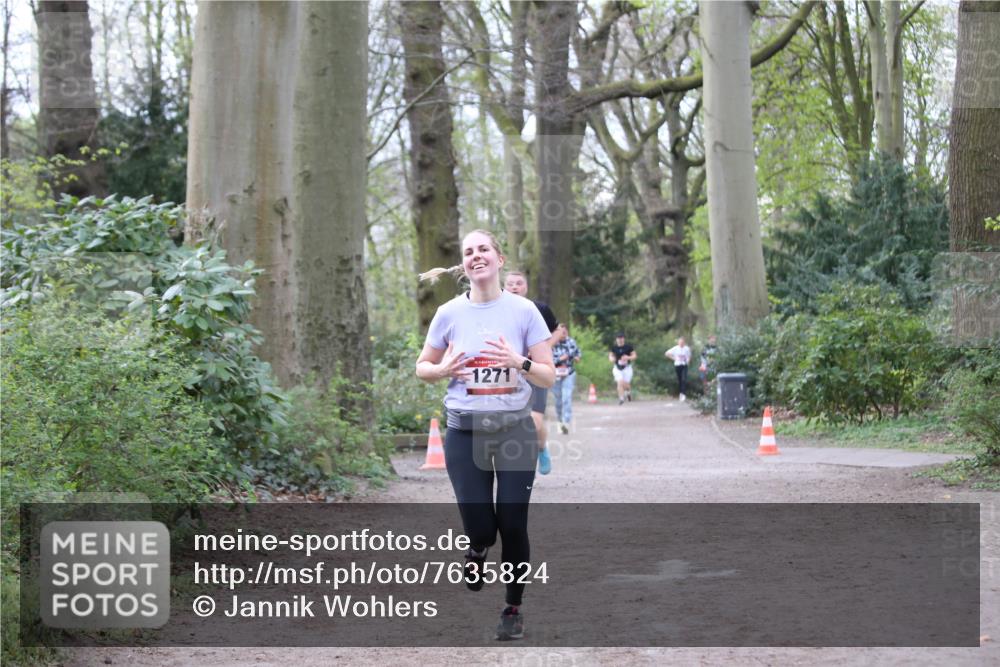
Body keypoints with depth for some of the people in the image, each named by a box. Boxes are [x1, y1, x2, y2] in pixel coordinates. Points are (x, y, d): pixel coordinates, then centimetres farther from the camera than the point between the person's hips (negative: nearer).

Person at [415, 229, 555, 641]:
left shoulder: (524, 311, -5)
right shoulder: (449, 313, -2)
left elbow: (548, 377, -4)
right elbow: (422, 368, 10)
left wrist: (518, 362, -23)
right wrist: (443, 370, -12)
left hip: (515, 429, 0)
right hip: (465, 432, 1)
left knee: (513, 526, 2)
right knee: (480, 528, -4)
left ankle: (513, 608, 21)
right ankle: (477, 550, 34)